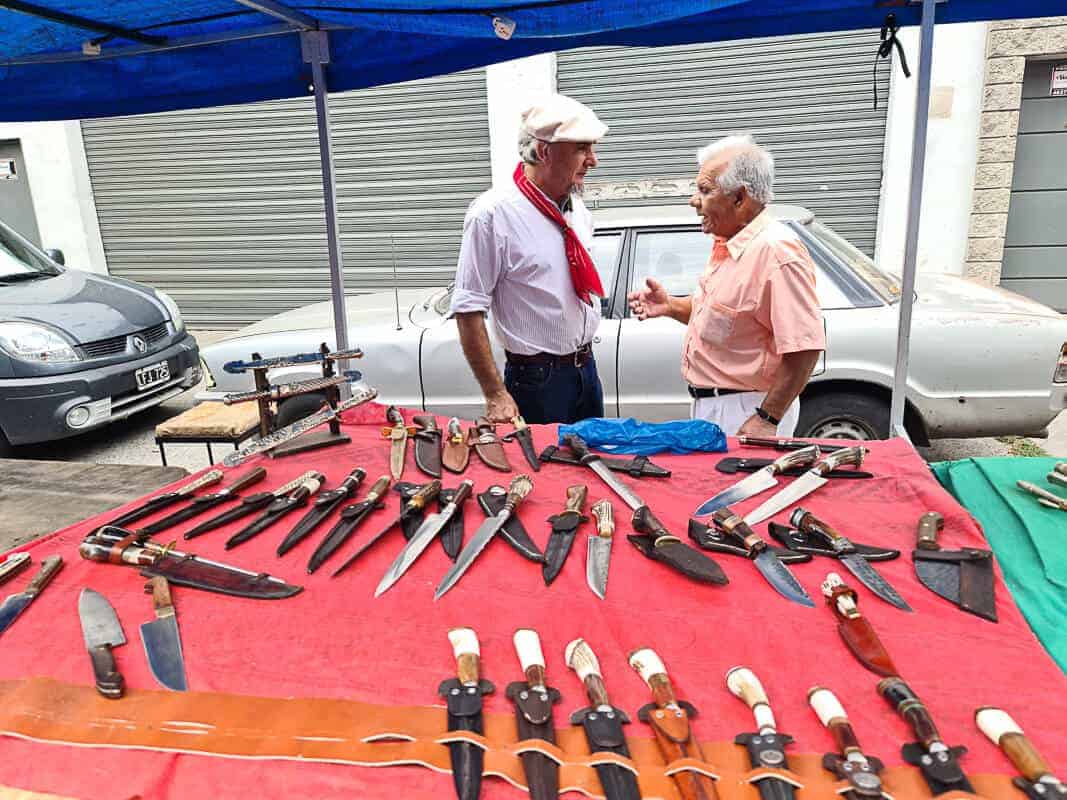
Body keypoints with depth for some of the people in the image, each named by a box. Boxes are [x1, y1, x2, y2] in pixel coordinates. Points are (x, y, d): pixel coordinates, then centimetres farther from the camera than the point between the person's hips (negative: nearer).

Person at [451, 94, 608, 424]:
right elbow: (468, 311, -18)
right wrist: (496, 396, -20)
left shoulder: (577, 207, 5)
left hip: (587, 369, 7)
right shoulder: (492, 213, -17)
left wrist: (585, 361, 16)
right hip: (536, 381, -7)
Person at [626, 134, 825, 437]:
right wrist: (669, 306, 5)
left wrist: (767, 419, -24)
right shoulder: (727, 245, 9)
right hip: (709, 403, 9)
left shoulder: (776, 251, -21)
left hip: (745, 414, -9)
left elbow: (805, 347, -25)